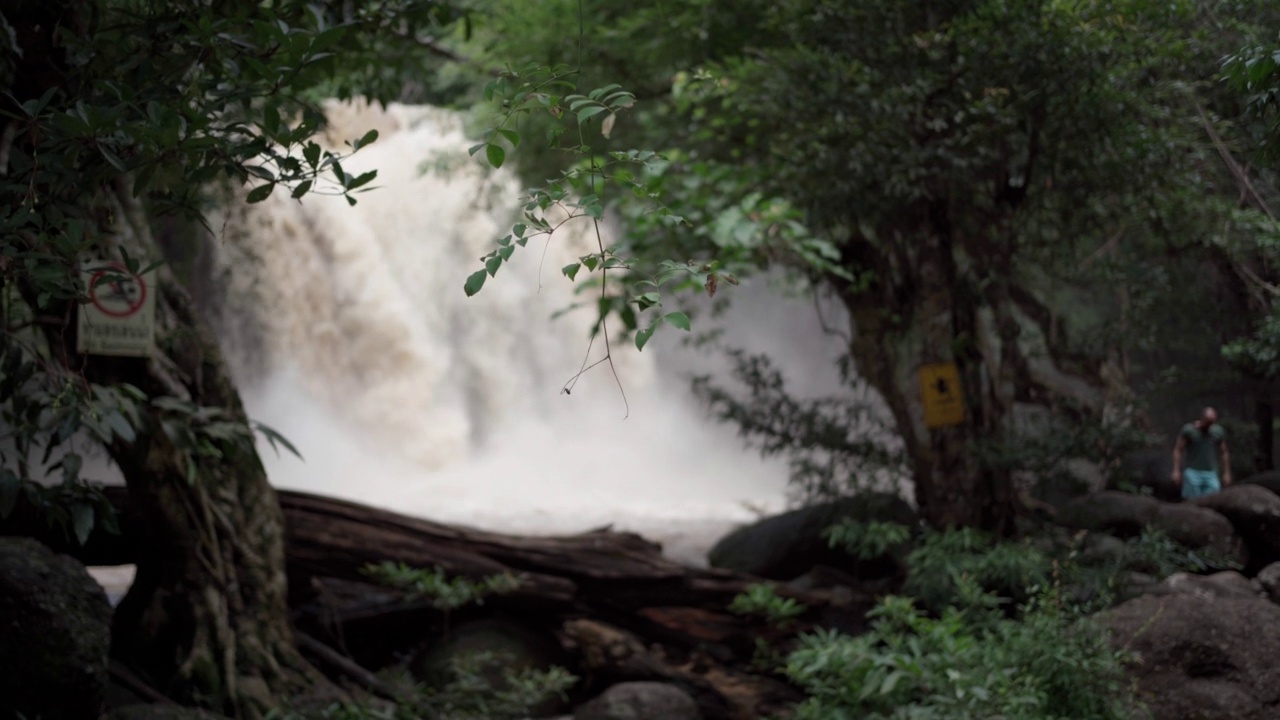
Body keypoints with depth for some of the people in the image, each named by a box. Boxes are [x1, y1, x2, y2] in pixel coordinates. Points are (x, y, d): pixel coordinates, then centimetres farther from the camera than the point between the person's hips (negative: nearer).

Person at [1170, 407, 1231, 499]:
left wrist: (1227, 473, 10)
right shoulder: (1188, 430, -3)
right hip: (1192, 472, -2)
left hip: (1211, 474, 2)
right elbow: (1178, 450, -2)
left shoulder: (1218, 432, 6)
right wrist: (1176, 471, -8)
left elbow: (1224, 453, 13)